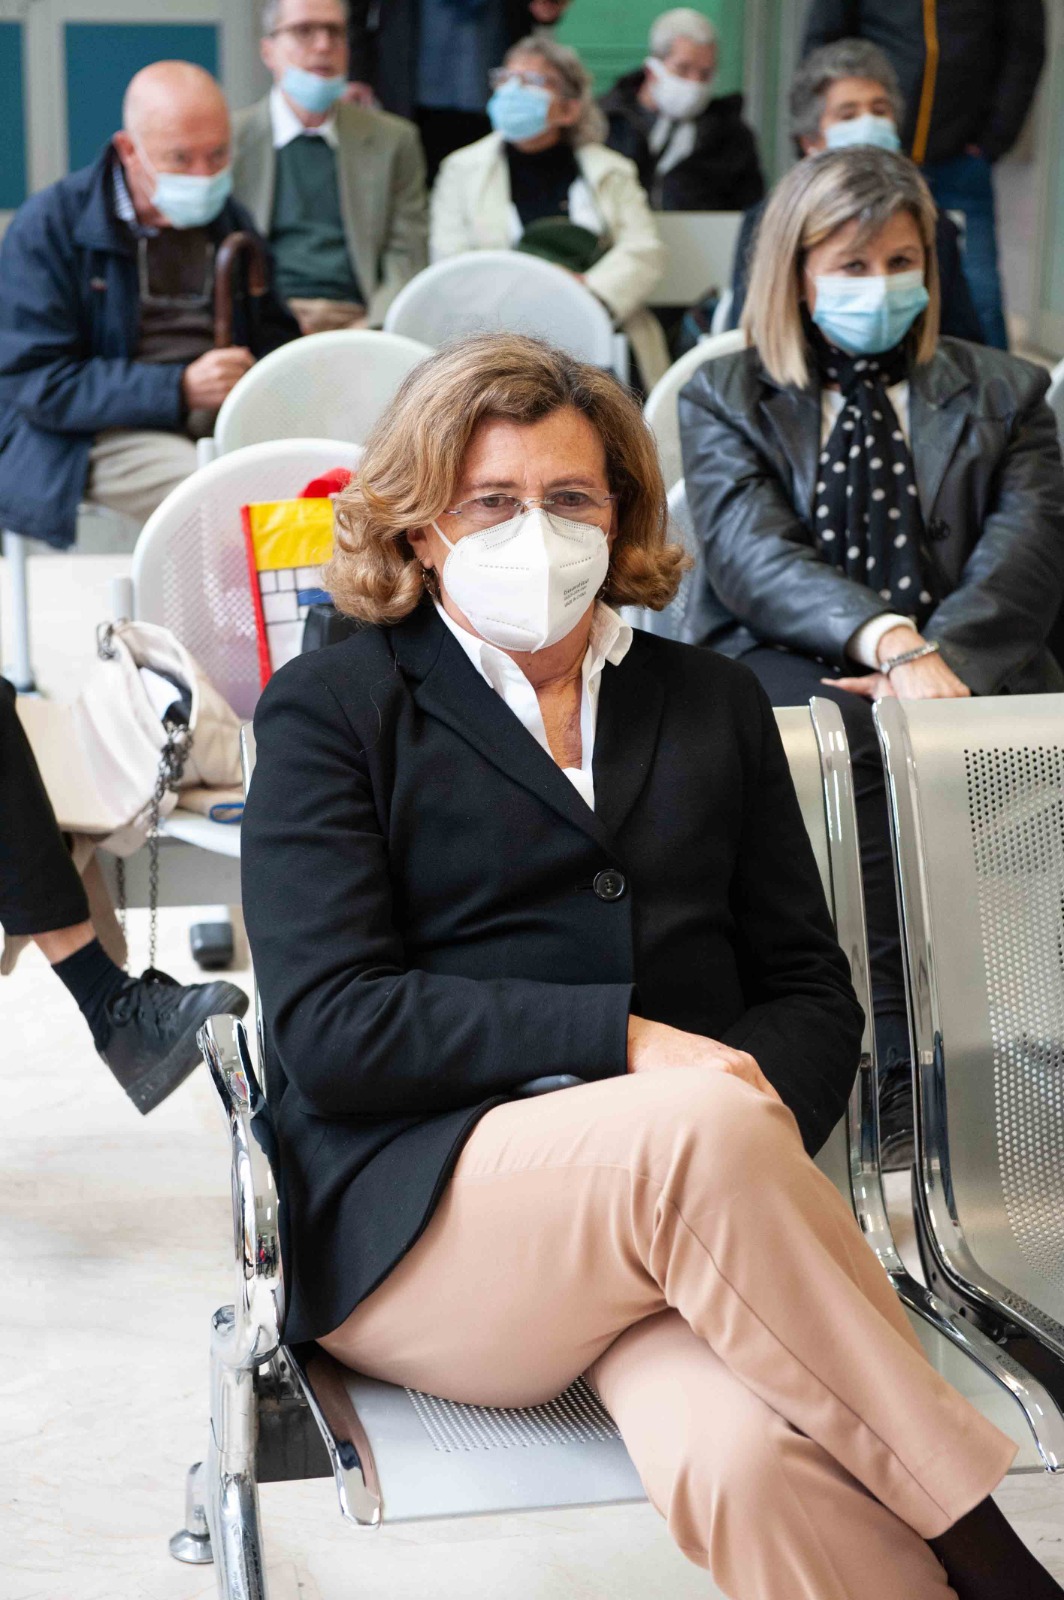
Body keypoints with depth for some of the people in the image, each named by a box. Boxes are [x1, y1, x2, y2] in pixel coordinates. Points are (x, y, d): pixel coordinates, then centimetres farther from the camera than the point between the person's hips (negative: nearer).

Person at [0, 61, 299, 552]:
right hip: (98, 435, -5)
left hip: (224, 419, 5)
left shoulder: (229, 221, 16)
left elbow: (273, 338, 23)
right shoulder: (49, 226, -3)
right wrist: (179, 389, -19)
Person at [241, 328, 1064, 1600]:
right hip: (412, 1226, -2)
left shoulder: (710, 703, 22)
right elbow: (326, 1027, -4)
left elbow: (812, 988, 17)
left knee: (742, 1456, -34)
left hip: (680, 1203, 3)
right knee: (704, 1135, -34)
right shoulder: (329, 709, 9)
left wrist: (760, 1105, -7)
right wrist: (622, 1038, -12)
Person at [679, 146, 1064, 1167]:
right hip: (780, 668, -1)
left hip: (964, 669, 1)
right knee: (843, 736, -36)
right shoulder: (723, 397, 15)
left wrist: (935, 654, -18)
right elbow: (750, 555, -4)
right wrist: (885, 639, -23)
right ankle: (896, 1045, -35)